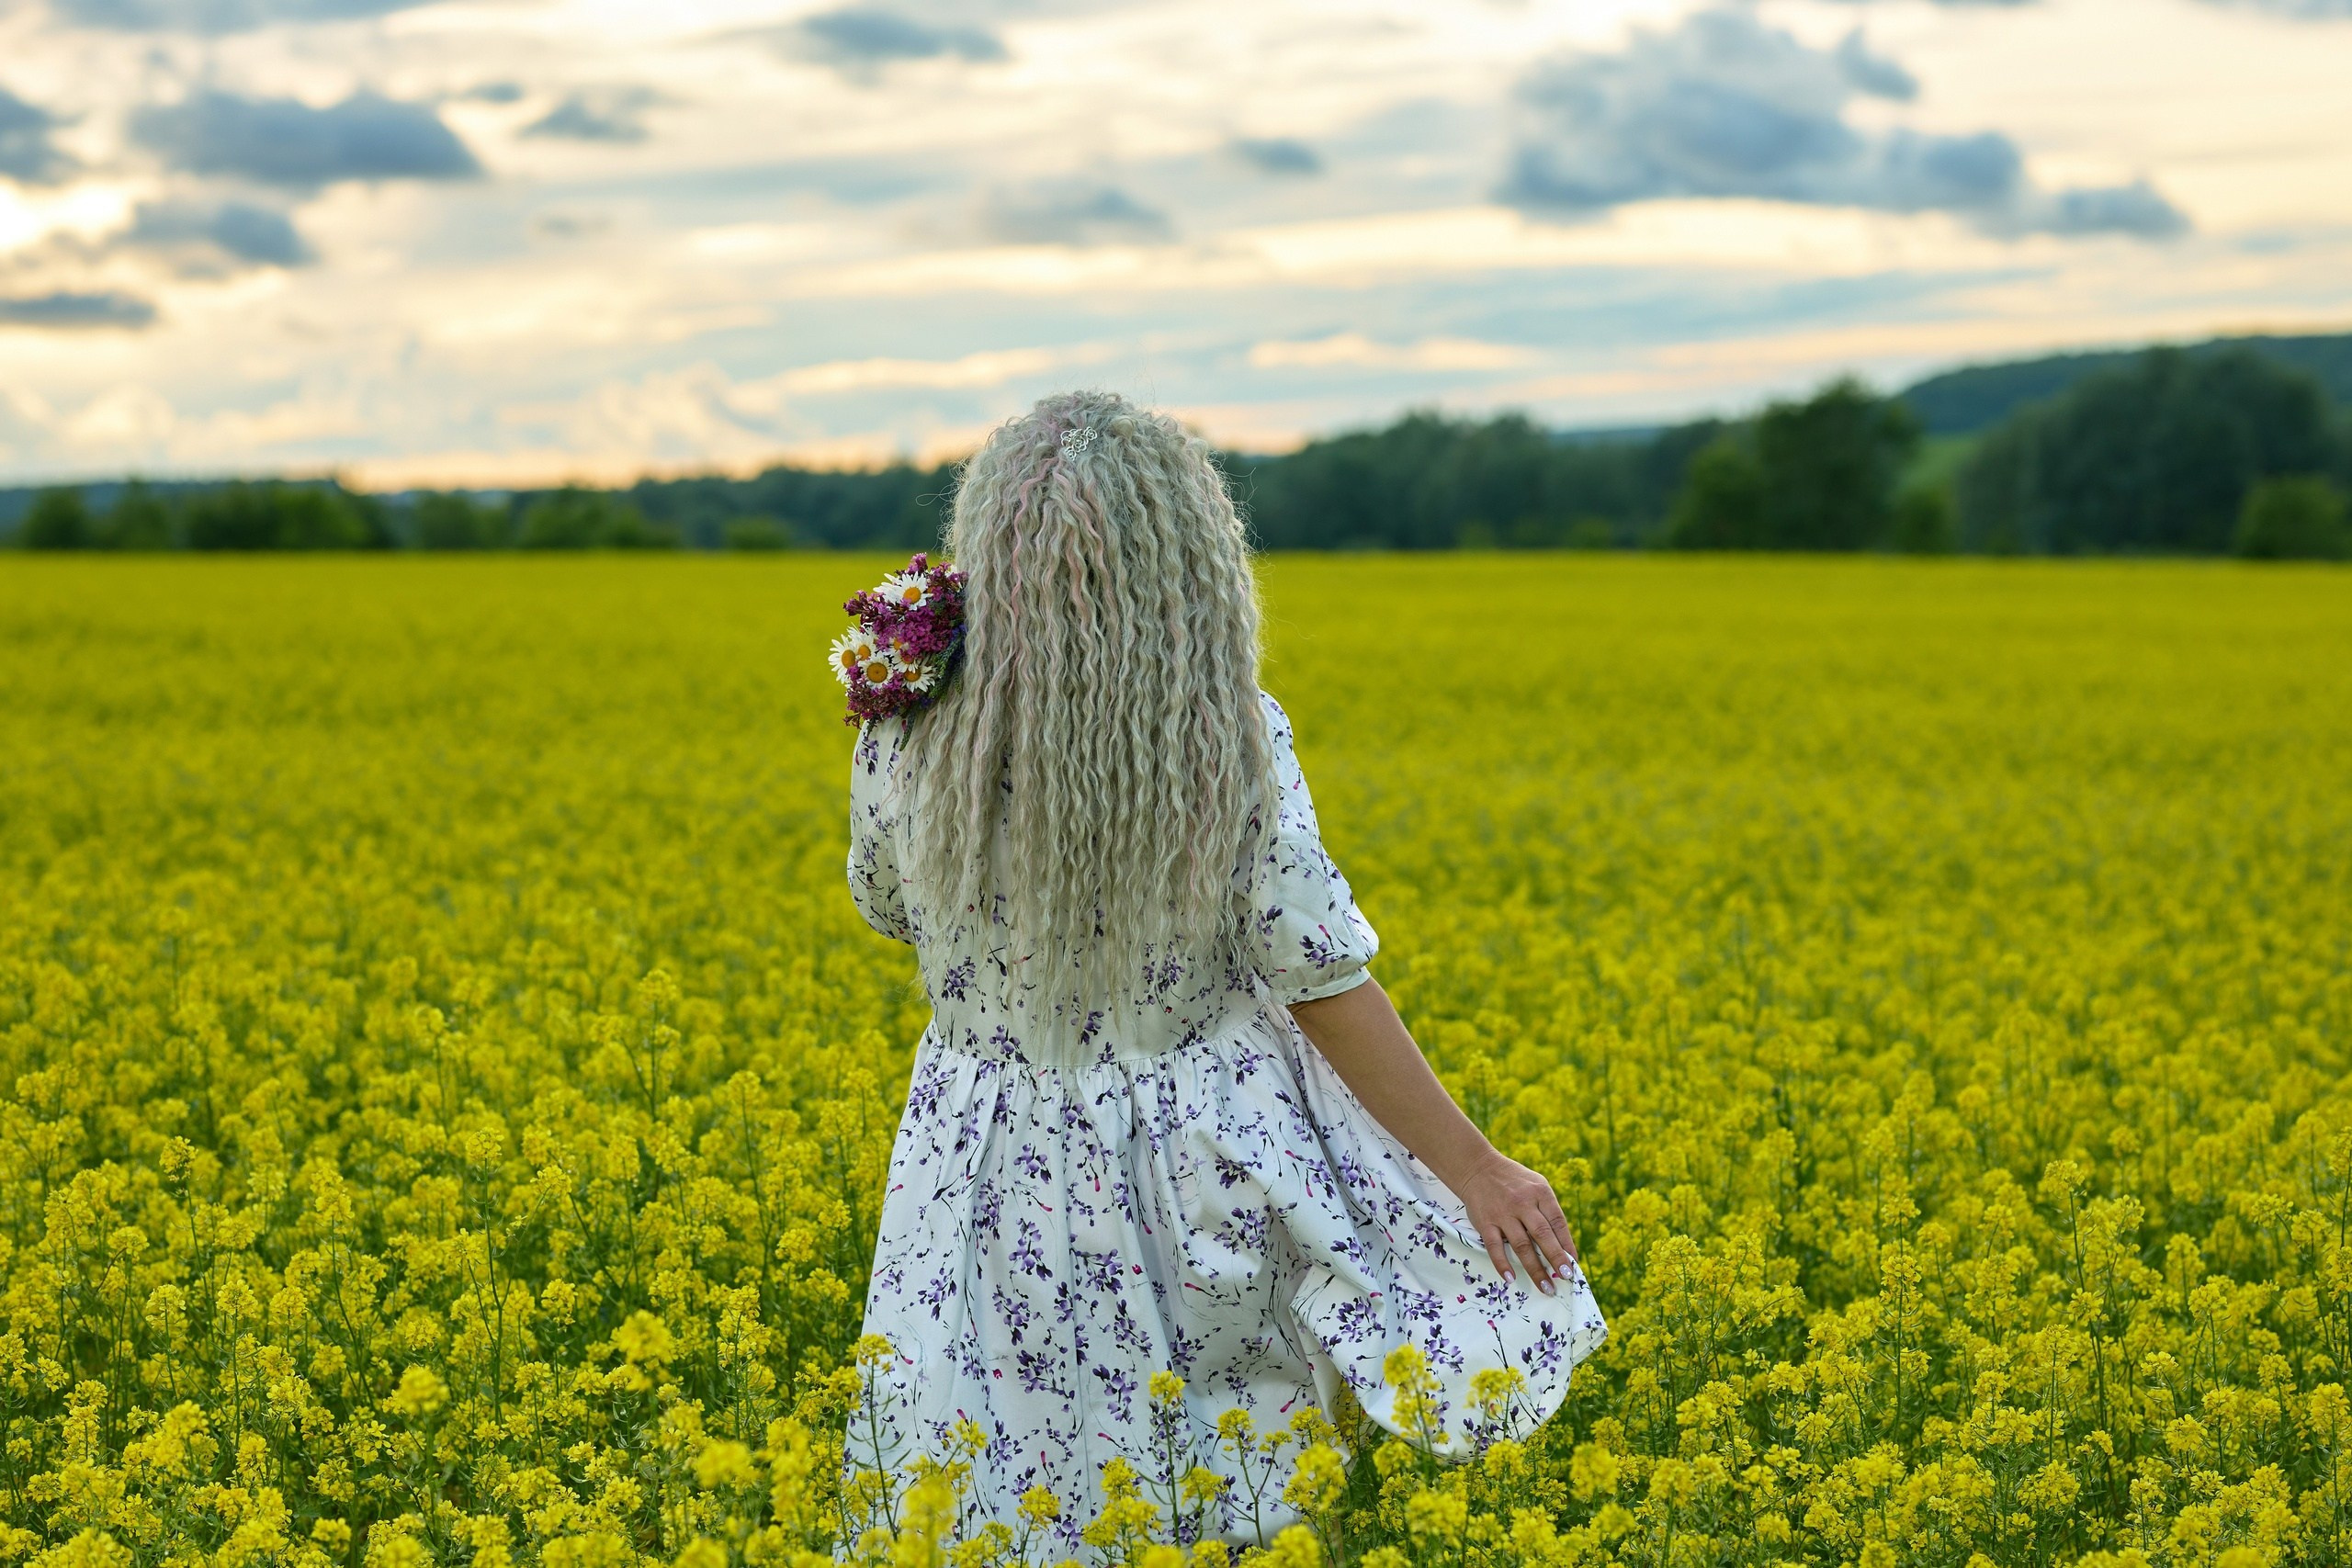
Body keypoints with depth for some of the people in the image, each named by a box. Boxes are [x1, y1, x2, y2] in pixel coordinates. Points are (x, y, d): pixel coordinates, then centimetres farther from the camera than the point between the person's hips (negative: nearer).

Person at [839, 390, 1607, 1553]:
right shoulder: (1234, 741, -17)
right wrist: (1476, 1168, -3)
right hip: (1205, 1165, -1)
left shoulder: (911, 738, -13)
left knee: (1013, 1519, 14)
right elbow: (1325, 986, -12)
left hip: (1001, 1182, 1)